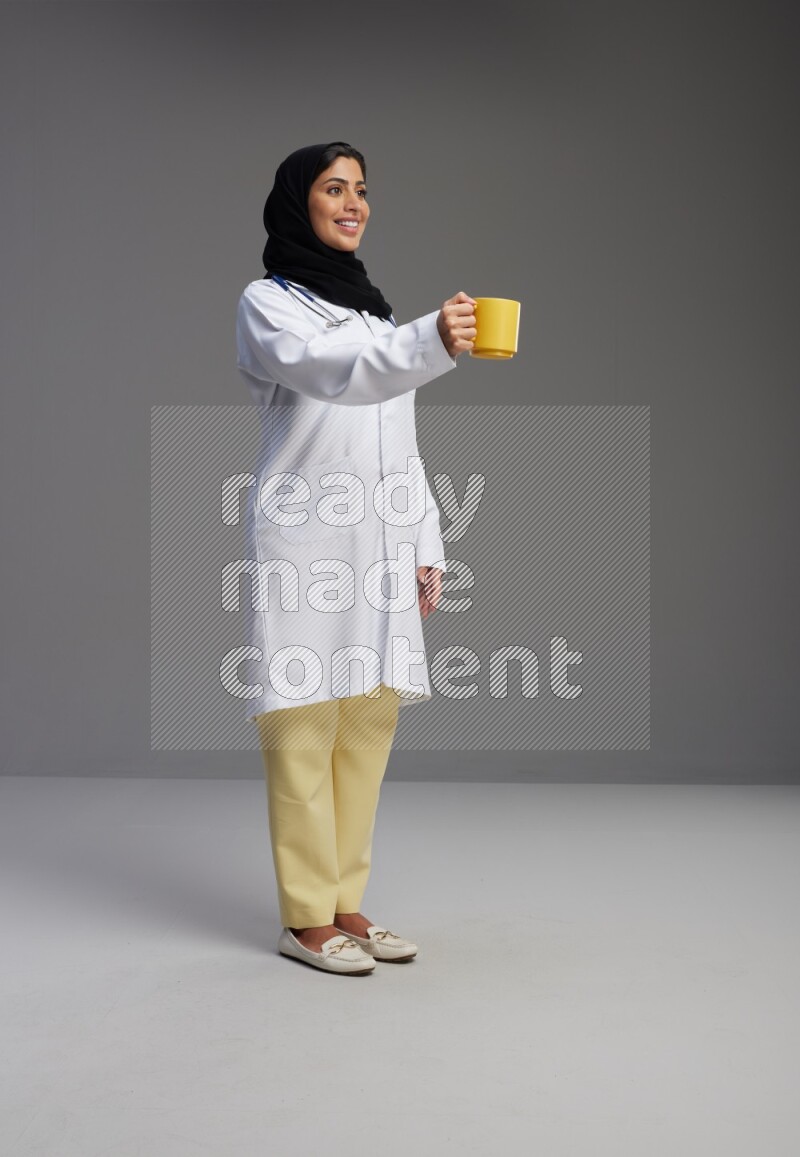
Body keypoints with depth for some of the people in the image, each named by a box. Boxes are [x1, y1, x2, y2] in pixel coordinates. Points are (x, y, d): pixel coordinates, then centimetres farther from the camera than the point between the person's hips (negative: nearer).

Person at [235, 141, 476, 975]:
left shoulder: (373, 306, 20)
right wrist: (431, 343, -40)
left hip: (381, 543, 7)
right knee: (305, 727, -5)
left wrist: (426, 544, 13)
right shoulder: (266, 304, -1)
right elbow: (332, 373, -23)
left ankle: (345, 902, 18)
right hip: (305, 541, -6)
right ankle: (305, 918, 5)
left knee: (369, 724, 8)